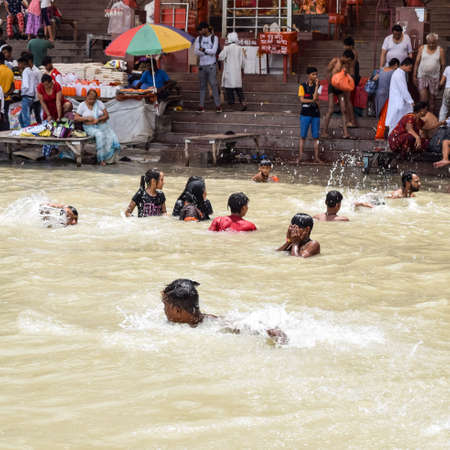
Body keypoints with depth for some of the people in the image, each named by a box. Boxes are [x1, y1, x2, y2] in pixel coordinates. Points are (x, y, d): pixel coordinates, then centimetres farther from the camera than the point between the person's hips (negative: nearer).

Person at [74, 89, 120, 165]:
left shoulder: (99, 103, 8)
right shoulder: (82, 105, 4)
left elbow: (107, 116, 5)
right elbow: (76, 118, 0)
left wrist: (98, 119, -13)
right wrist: (87, 118, -13)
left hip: (102, 125, 3)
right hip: (89, 127, -3)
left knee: (111, 136, -28)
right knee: (99, 135, -35)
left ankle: (109, 158, -23)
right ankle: (101, 159, -31)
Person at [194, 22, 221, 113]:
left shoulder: (214, 38, -2)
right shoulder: (198, 39, 6)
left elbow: (214, 51, -14)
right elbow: (196, 52, -6)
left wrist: (203, 50, -10)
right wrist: (208, 52, -13)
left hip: (211, 65, -3)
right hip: (202, 65, 3)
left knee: (213, 85, -8)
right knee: (203, 86, 5)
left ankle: (218, 106, -5)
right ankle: (201, 106, 7)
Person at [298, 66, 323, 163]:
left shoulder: (317, 86, 6)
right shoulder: (303, 86, 0)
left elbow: (315, 97, -9)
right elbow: (301, 100, -7)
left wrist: (316, 85, -10)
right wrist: (313, 100, -10)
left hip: (315, 113, 2)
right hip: (305, 113, -2)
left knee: (316, 136, 3)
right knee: (303, 136, -2)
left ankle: (316, 157, 6)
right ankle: (300, 156, 2)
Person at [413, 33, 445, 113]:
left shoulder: (440, 50, 0)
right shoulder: (422, 48, 2)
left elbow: (443, 65, 1)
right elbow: (417, 62, 4)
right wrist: (414, 76, 1)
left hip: (434, 77, 0)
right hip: (422, 76, 0)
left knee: (432, 99, 6)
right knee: (423, 98, -12)